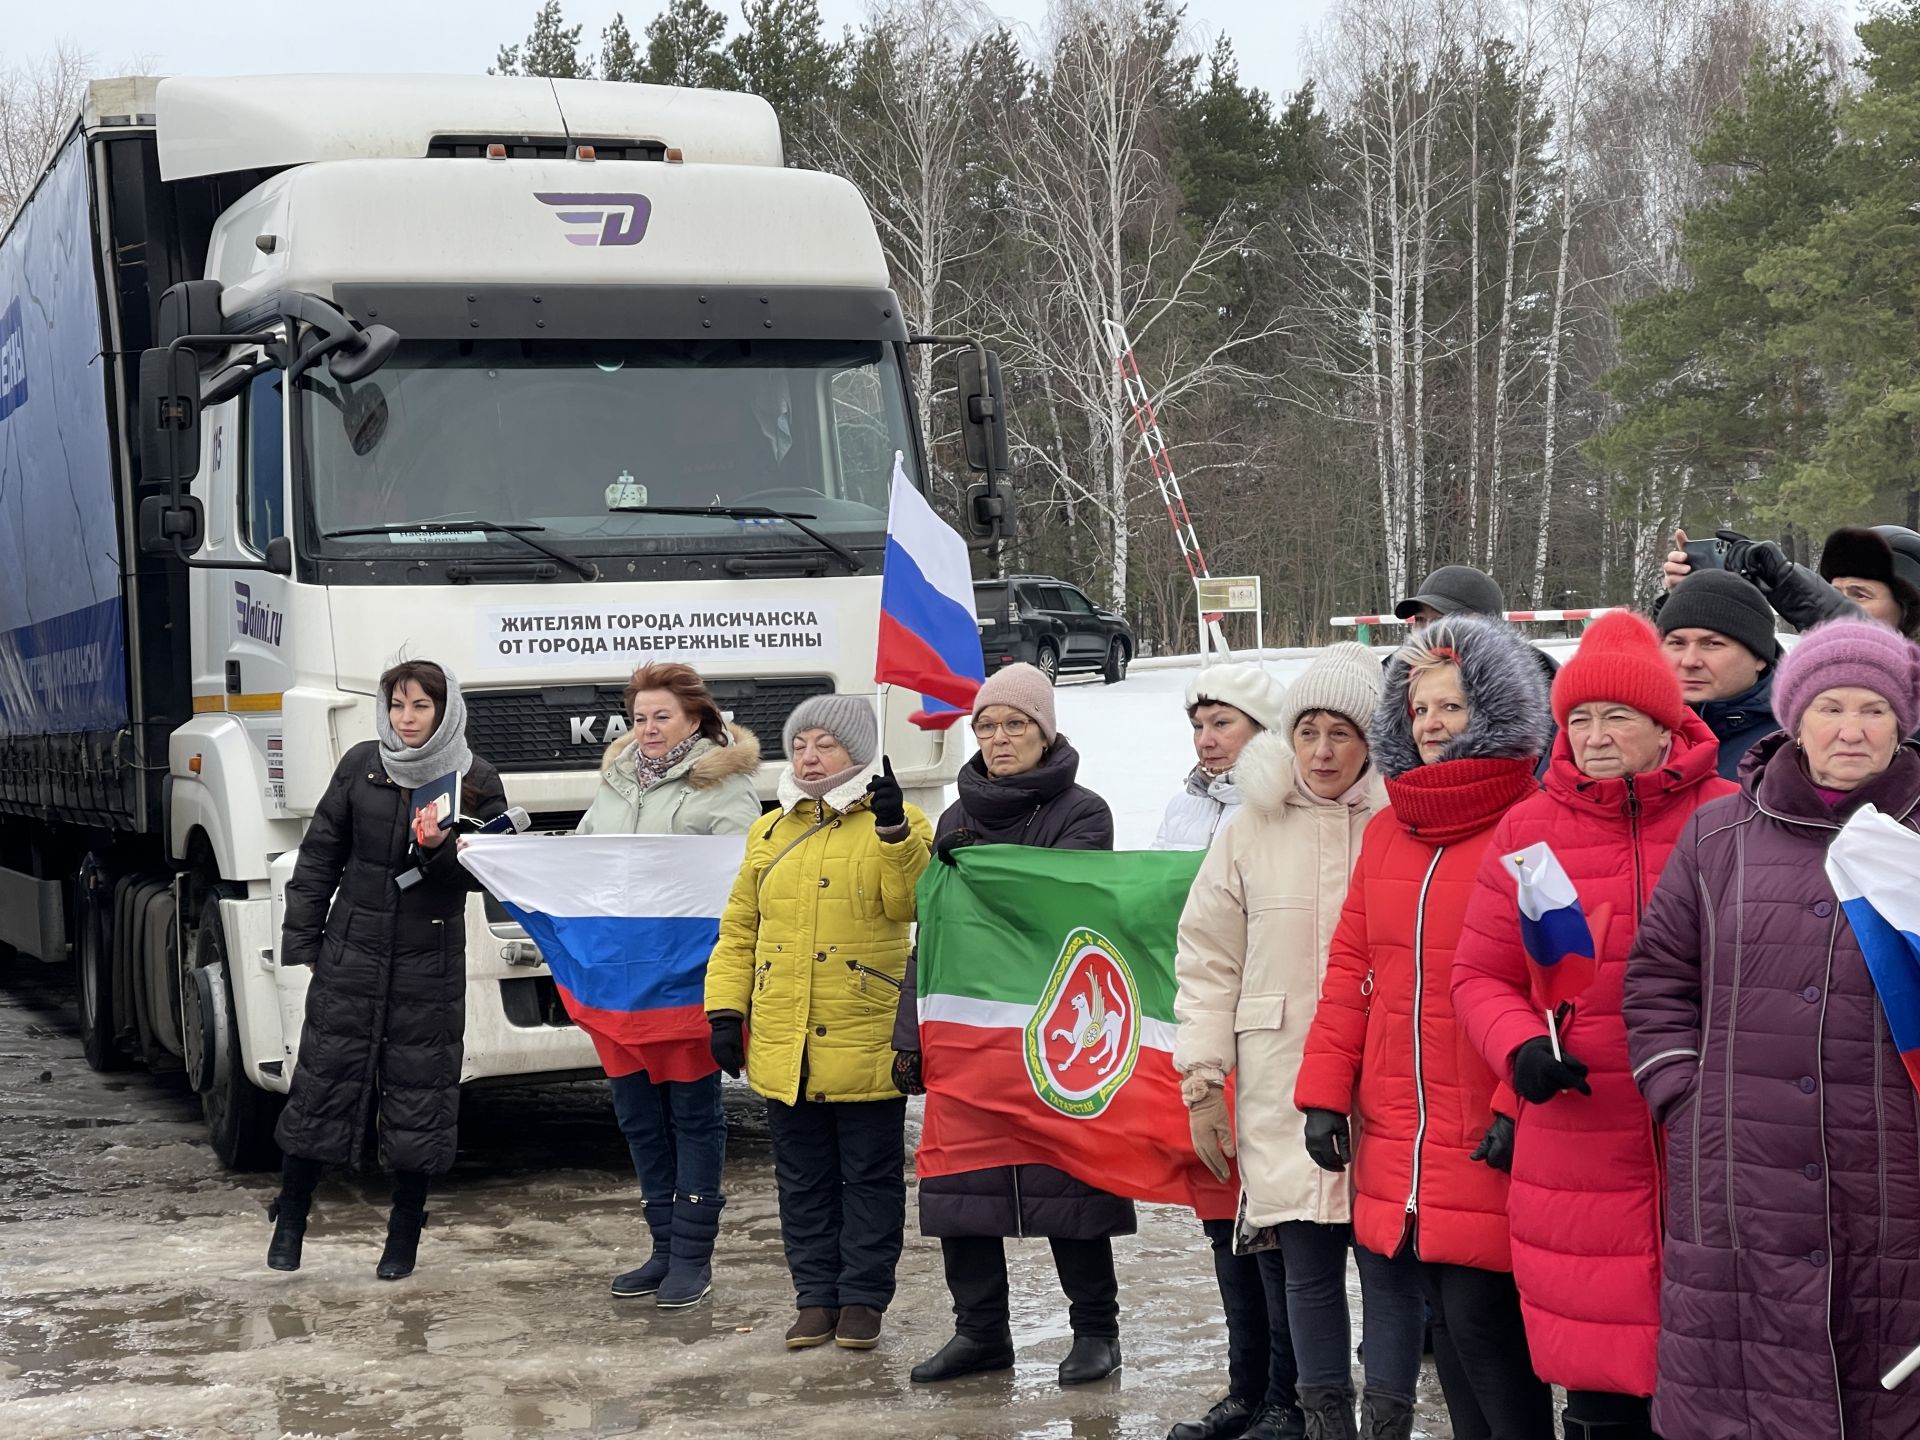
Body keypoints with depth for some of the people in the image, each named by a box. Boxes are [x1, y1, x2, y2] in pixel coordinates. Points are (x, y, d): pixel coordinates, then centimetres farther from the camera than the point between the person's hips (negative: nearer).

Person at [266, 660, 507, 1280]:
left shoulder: (476, 782, -3)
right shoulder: (361, 766, 2)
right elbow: (320, 853, 8)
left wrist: (441, 849, -23)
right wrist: (301, 937, 6)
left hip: (430, 966, -1)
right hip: (351, 955, 1)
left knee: (419, 1097, 5)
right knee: (323, 1082, 4)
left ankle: (404, 1234, 18)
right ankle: (290, 1217, 21)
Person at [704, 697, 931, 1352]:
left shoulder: (896, 825, -1)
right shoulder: (769, 832, 13)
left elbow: (910, 903, -18)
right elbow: (739, 932, 14)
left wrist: (894, 830, -29)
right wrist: (726, 1010, 5)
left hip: (865, 1046, -4)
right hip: (784, 1047, 4)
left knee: (871, 1176, 5)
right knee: (803, 1180, 11)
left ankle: (863, 1298, 14)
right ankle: (816, 1297, 20)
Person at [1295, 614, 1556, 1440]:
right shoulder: (1387, 830, 14)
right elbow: (1351, 967, 14)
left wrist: (1521, 1102, -16)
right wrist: (1325, 1091, 8)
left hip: (1488, 1141, -6)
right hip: (1395, 1139, 6)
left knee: (1481, 1319, -7)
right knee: (1445, 1322, 11)